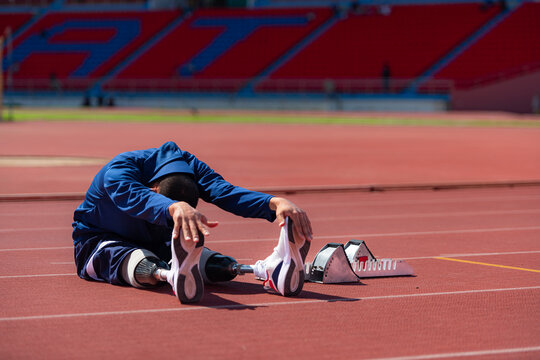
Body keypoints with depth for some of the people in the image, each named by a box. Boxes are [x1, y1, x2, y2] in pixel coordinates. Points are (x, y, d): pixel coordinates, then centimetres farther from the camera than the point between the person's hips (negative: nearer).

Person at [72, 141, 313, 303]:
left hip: (157, 243, 5)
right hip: (99, 242, -5)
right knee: (146, 267, -43)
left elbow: (224, 191, -34)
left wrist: (275, 203, -53)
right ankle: (180, 274, -72)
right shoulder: (118, 171, -32)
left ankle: (273, 269, -50)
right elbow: (136, 198, -54)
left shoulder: (189, 165, -18)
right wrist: (175, 208, -76)